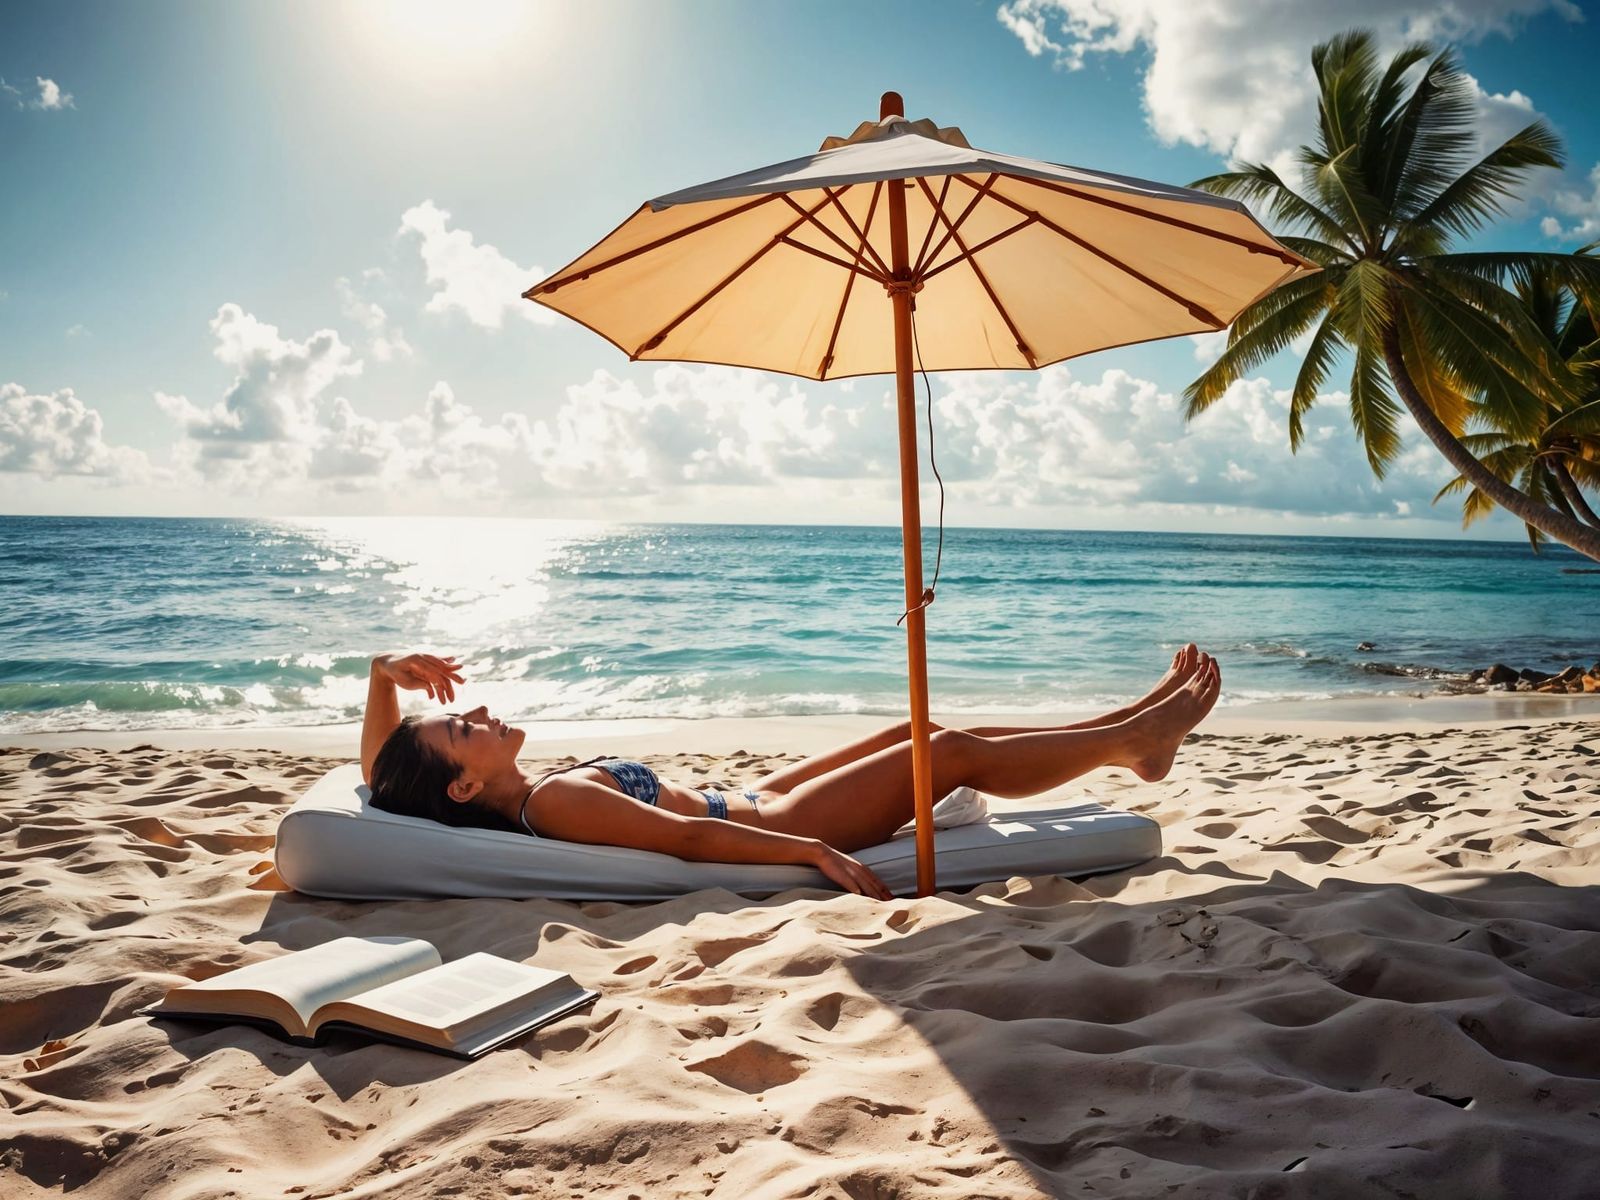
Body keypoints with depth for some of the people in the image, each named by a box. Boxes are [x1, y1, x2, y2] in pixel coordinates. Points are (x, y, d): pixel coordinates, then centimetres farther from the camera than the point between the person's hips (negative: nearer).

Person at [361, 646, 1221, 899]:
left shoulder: (518, 798, -3)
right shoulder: (556, 800, -28)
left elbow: (379, 773, 8)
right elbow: (686, 837, -30)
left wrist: (385, 672, -6)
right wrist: (815, 851, -29)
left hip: (753, 802, 9)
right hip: (772, 827, -9)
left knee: (916, 732, 14)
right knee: (955, 753, -2)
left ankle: (1130, 728, 25)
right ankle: (1133, 738, 19)